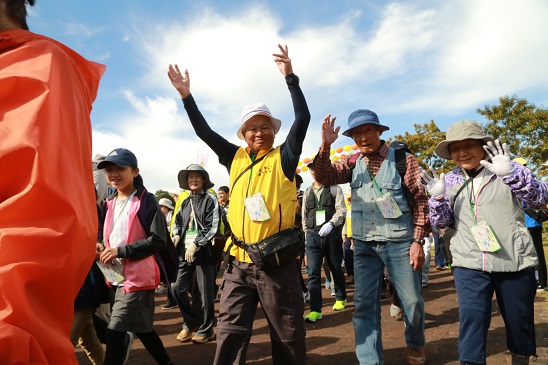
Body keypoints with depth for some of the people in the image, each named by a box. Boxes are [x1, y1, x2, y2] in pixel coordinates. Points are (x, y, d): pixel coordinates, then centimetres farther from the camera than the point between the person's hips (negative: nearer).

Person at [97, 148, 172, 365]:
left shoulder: (146, 200, -12)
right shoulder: (111, 202, 11)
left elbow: (158, 240, -17)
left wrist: (121, 251, -19)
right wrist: (105, 251, 2)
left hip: (137, 276, -8)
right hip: (119, 276, 8)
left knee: (115, 332, -7)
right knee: (141, 329, 18)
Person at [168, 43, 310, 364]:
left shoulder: (284, 157, 2)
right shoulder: (236, 158, 11)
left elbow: (303, 118, -8)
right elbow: (205, 132, 12)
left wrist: (290, 78, -12)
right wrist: (187, 95, 6)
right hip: (239, 262, 4)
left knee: (288, 335, 11)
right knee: (230, 334, 8)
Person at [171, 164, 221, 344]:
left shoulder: (210, 199, -3)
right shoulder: (185, 202, 15)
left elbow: (213, 227, -10)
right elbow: (178, 222, 23)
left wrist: (196, 244, -15)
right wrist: (176, 236, 2)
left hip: (205, 252, -5)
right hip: (185, 252, 6)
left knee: (205, 292, 1)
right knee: (178, 288, 4)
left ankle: (206, 330, 18)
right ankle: (190, 323, 25)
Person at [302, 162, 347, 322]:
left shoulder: (334, 189, 2)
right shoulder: (307, 192, 13)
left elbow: (341, 210, -8)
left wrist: (330, 224, -24)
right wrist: (307, 234, 10)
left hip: (332, 234, -2)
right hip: (313, 235, 3)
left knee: (336, 268, 12)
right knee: (313, 272, -6)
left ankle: (341, 298, 35)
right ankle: (315, 309, -4)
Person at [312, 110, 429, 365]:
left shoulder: (402, 159, -5)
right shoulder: (353, 163, 5)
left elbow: (420, 201, -3)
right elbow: (324, 177, -5)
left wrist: (417, 241, -6)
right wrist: (325, 147, -20)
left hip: (399, 242, -2)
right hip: (364, 244, 3)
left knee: (412, 300, 10)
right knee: (364, 304, 5)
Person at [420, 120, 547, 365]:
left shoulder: (505, 169, 1)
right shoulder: (449, 181, 6)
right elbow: (440, 223, 5)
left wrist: (510, 173, -26)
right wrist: (437, 197, -15)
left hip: (515, 260, 0)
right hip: (469, 263, 0)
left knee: (520, 319, 15)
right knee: (472, 318, -9)